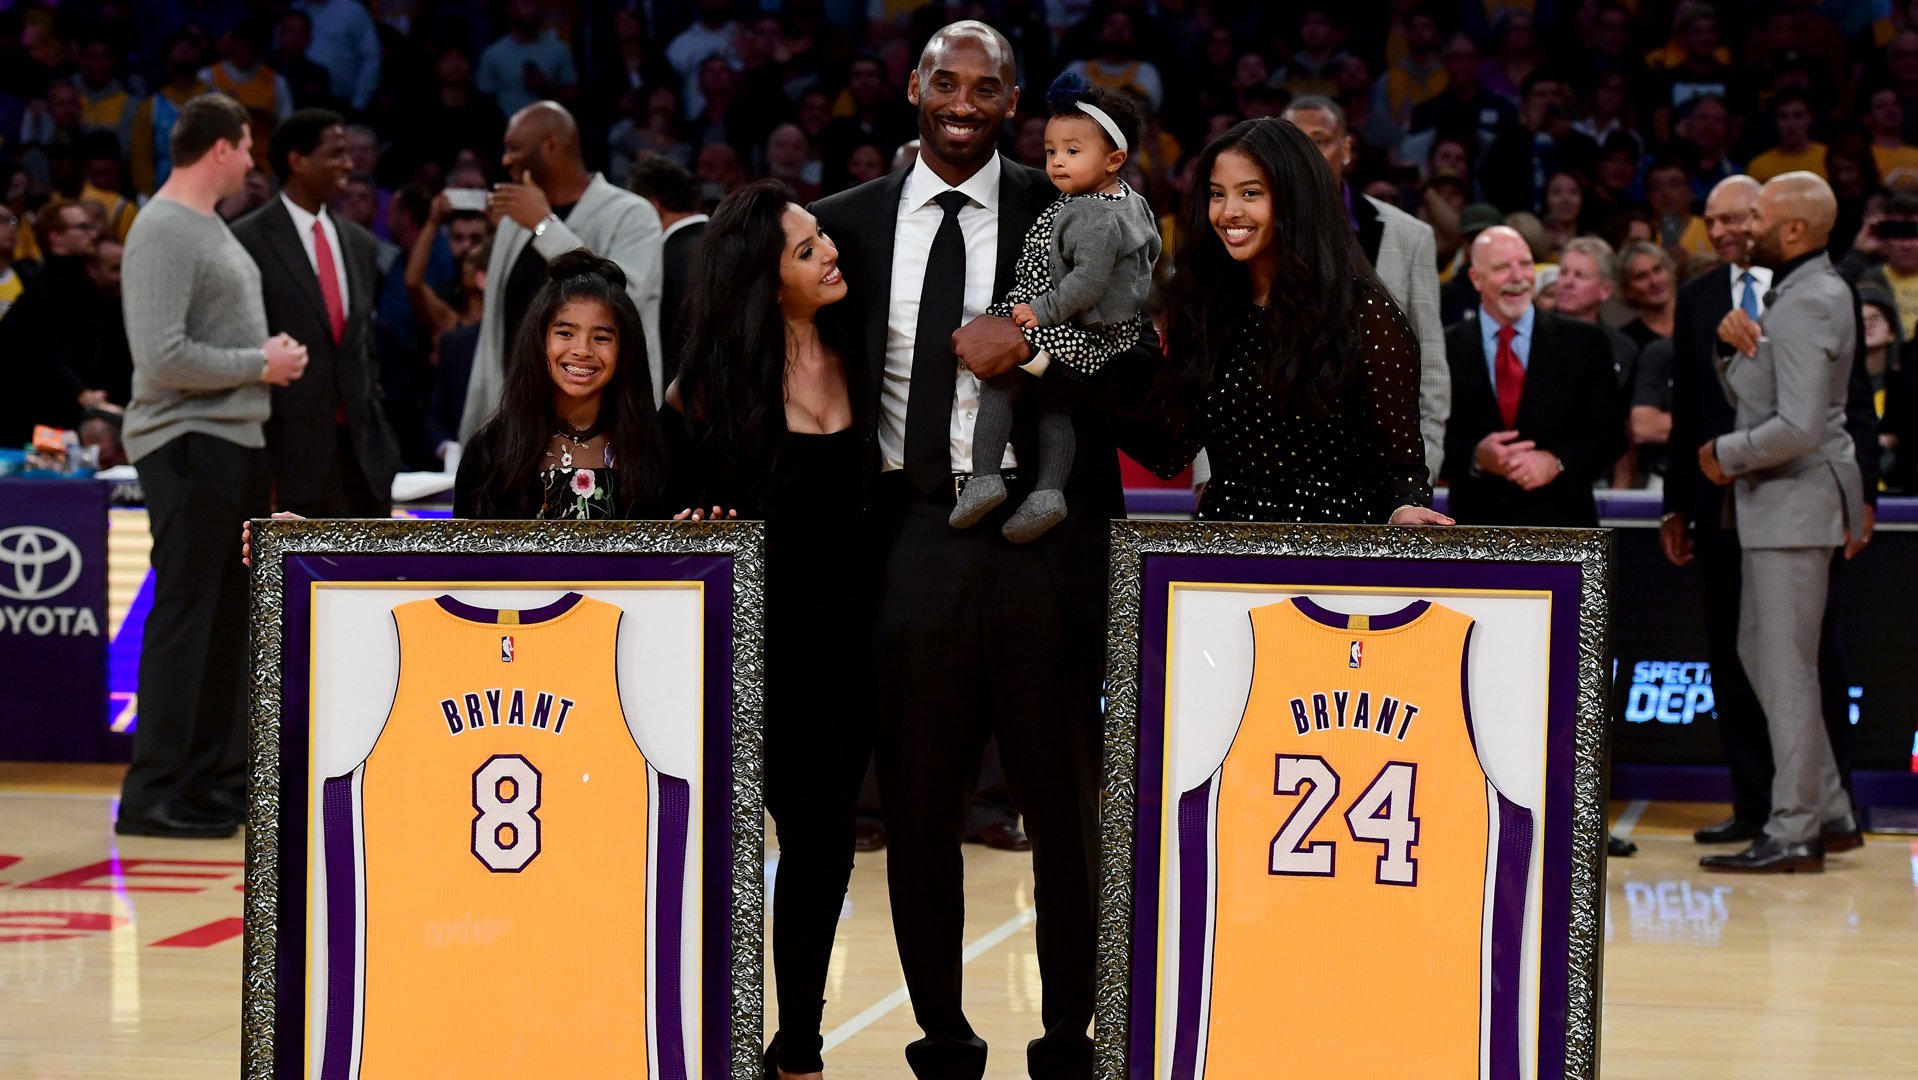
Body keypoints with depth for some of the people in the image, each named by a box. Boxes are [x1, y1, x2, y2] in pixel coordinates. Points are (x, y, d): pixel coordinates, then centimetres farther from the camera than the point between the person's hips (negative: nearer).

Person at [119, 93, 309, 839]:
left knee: (229, 617, 13)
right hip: (188, 446, -10)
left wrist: (268, 352, 5)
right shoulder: (163, 232, -14)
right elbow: (163, 357, -22)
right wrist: (259, 365, -13)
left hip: (233, 442, 10)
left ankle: (216, 779, 20)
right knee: (183, 619, -7)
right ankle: (154, 793, -3)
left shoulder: (212, 227, 16)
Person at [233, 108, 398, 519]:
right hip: (287, 451, -6)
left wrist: (376, 433, 13)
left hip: (362, 453, 6)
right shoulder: (248, 241, -6)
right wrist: (257, 466, -10)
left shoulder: (360, 244, 15)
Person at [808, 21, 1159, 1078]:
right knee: (918, 803, 6)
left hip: (1041, 536, -1)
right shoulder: (849, 222, 8)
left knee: (1061, 796, 4)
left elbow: (1136, 369, -1)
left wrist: (1033, 349, -15)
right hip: (910, 540, 2)